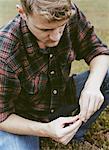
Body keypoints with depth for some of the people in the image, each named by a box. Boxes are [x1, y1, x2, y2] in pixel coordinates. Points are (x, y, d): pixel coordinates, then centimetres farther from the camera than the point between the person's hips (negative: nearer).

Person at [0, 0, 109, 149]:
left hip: (61, 99, 5)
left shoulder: (71, 15, -20)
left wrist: (92, 86, -30)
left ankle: (75, 137, 2)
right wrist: (45, 130, -37)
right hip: (21, 119, -4)